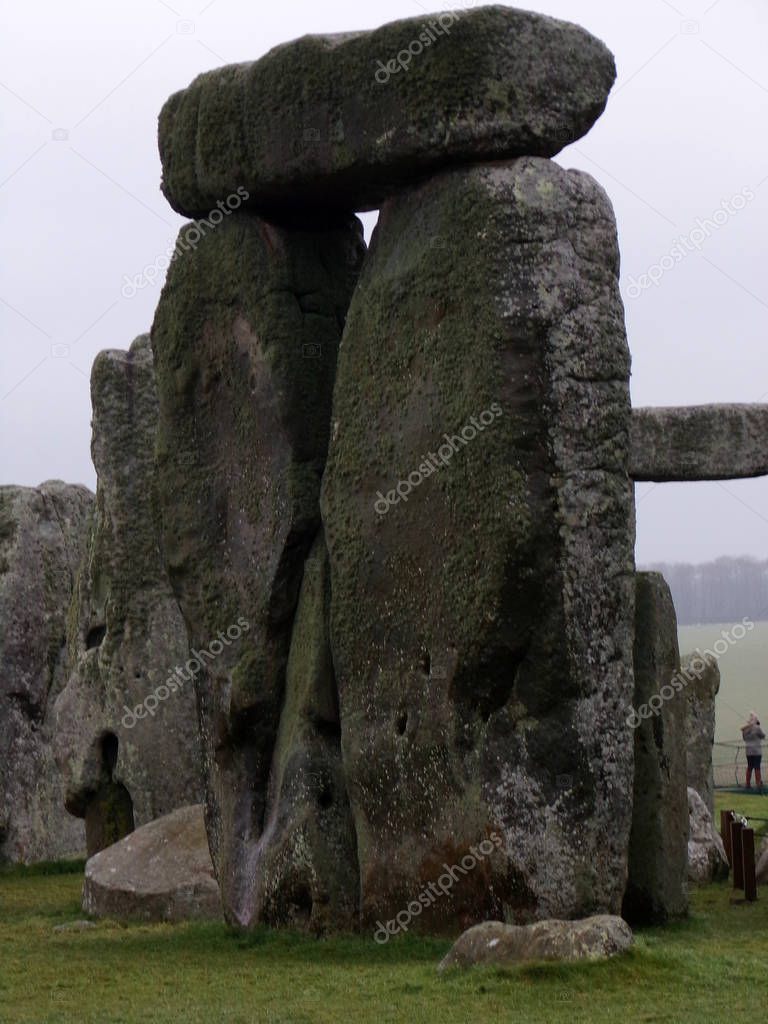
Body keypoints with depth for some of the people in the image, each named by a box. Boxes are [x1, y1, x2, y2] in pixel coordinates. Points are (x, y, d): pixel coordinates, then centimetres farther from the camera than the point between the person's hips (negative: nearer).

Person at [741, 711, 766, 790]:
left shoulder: (744, 730, 3)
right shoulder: (757, 728, -13)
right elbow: (763, 736, -1)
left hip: (748, 751, 5)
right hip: (757, 751, -5)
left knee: (749, 767, 11)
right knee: (757, 767, -3)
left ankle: (748, 784, 12)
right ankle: (758, 783, -3)